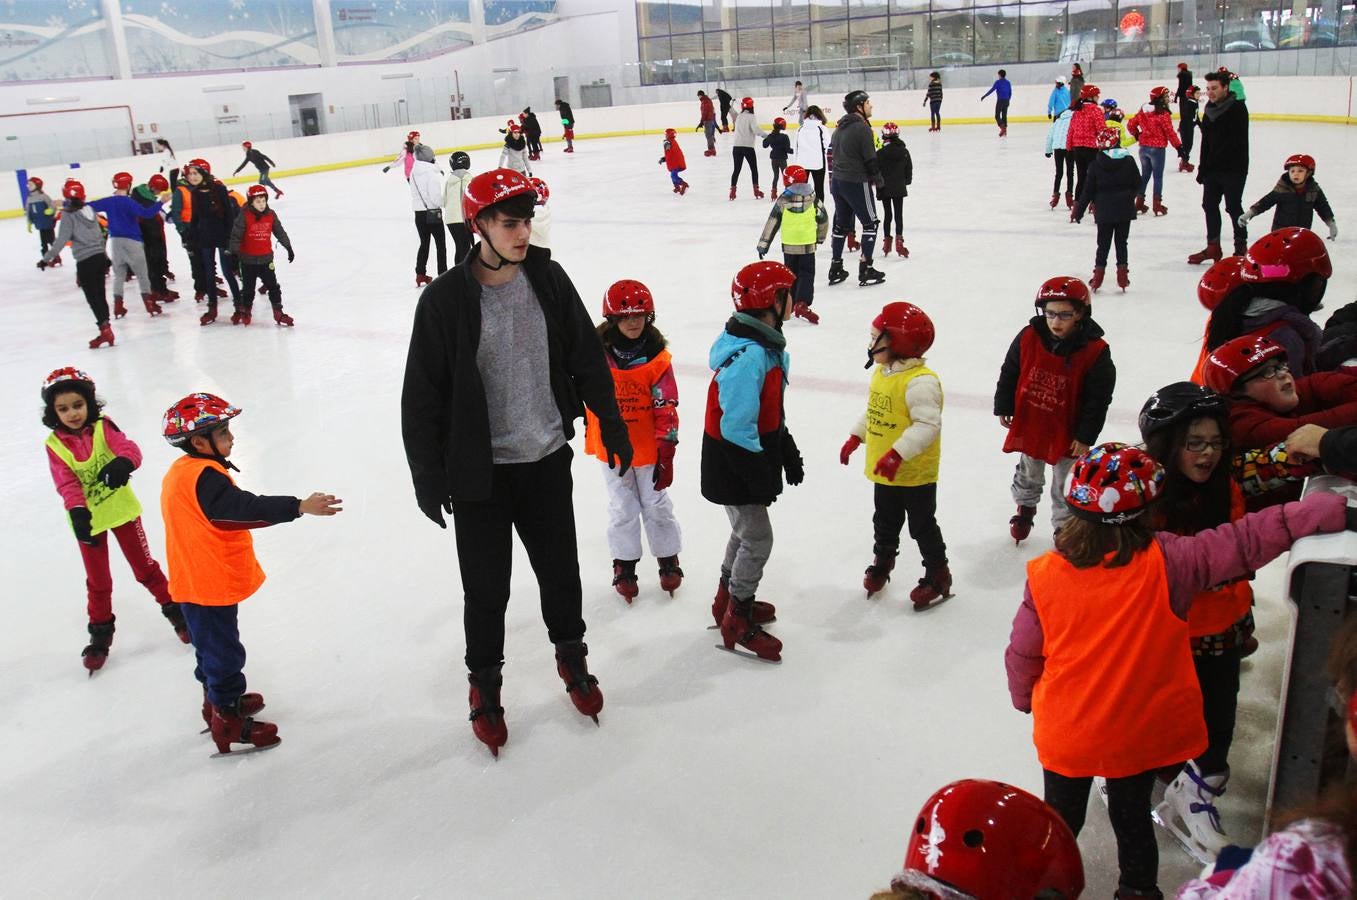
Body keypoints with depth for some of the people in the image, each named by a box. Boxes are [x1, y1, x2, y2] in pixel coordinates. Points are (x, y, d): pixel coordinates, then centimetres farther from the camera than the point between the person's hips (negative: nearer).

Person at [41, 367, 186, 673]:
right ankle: (100, 632, 31)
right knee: (98, 581, 14)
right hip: (89, 519, 1)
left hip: (121, 508, -1)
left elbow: (129, 448, -28)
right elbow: (67, 484, -18)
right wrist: (77, 512, -35)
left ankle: (173, 608, 31)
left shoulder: (103, 427, -12)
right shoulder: (54, 444, -10)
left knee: (144, 565, 12)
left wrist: (123, 463, -51)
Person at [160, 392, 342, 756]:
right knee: (224, 653, 2)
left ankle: (219, 700, 42)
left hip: (195, 581, 10)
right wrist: (299, 507, -40)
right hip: (211, 585, -10)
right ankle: (228, 724, 12)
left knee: (211, 646, 25)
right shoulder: (204, 477, -26)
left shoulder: (180, 473, 8)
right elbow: (246, 508, -36)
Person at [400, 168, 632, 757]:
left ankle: (570, 654, 43)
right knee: (486, 587, 9)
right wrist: (427, 476, -8)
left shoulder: (548, 279, -4)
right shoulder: (446, 300, -15)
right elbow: (422, 396, -10)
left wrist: (611, 424, 10)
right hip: (479, 471, -3)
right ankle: (484, 681, 33)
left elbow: (588, 359, 7)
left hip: (547, 460, 3)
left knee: (560, 569, 17)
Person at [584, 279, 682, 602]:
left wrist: (666, 454, -16)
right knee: (622, 510, 13)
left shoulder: (656, 356, -14)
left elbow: (667, 408, -13)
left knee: (657, 506, 13)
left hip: (649, 447, -1)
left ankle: (669, 560, 31)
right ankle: (624, 565, 28)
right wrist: (589, 427, 11)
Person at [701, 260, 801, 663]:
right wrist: (761, 475, -22)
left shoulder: (766, 346, 5)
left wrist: (787, 452, 17)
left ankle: (728, 599, 42)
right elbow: (736, 427, -28)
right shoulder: (748, 357, -29)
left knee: (746, 530, 23)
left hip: (750, 460, 10)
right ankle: (737, 623, 15)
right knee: (757, 539, 0)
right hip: (733, 466, -10)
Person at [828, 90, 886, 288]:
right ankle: (865, 270, 2)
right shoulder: (862, 128, -16)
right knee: (870, 223, 3)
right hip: (857, 183, -8)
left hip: (837, 181, 8)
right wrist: (878, 179, 0)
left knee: (841, 224, 16)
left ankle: (836, 268, 20)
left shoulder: (840, 127, 10)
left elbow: (832, 153, 15)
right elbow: (870, 160, -15)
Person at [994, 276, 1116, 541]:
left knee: (1066, 486, 13)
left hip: (1067, 432, -3)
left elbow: (1098, 399, -14)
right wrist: (1004, 407, 4)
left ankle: (1063, 526, 33)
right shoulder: (1028, 337, -13)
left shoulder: (1095, 352, -20)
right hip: (1029, 424, 3)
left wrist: (1086, 436, -13)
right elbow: (1009, 374, 1)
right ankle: (1025, 507, 52)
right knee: (1028, 474, 25)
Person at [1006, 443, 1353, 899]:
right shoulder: (1165, 563, -23)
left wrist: (1026, 699, 11)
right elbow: (1245, 542, -25)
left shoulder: (1045, 575, -18)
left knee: (1061, 818, 23)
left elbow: (1022, 653, -8)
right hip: (1140, 735, 0)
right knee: (1132, 815, 26)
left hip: (1066, 732, 0)